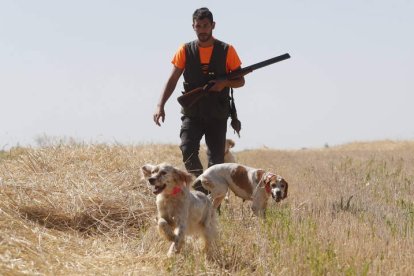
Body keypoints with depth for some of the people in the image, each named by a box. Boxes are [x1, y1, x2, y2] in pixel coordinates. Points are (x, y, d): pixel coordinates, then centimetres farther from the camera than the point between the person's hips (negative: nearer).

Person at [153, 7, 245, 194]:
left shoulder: (226, 51, 0)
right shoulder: (185, 51, 2)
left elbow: (240, 81, 6)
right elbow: (172, 80, -1)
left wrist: (225, 83, -17)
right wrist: (160, 105, -14)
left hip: (218, 115, 0)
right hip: (192, 114, 0)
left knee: (216, 159, 3)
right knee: (187, 150, -19)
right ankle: (201, 190, -6)